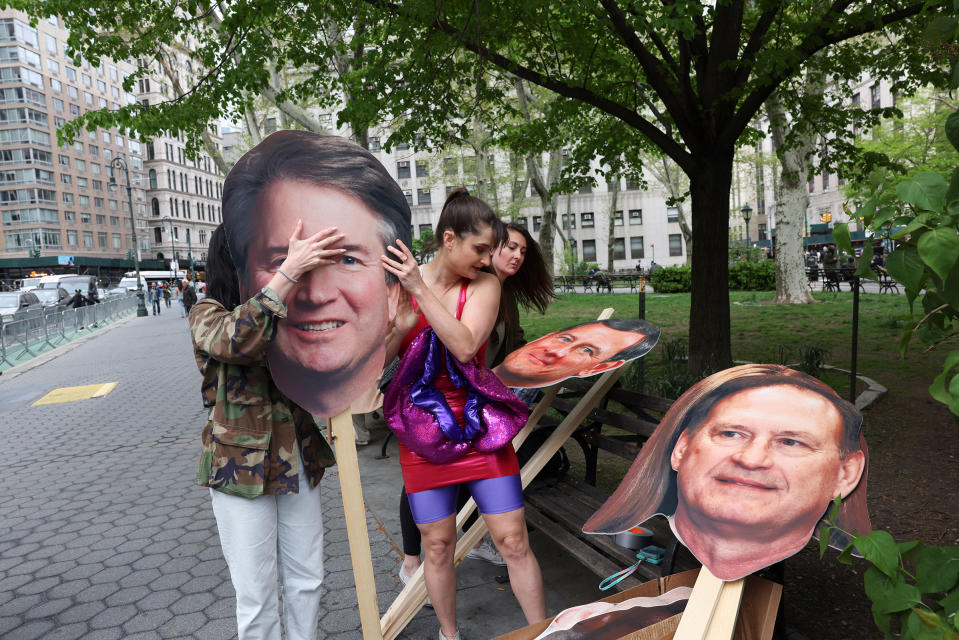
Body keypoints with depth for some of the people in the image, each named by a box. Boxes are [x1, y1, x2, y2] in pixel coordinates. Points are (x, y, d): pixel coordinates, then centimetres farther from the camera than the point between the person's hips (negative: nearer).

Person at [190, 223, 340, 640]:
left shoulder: (289, 313, 7)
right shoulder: (207, 315, -8)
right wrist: (290, 271, -38)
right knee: (257, 597, 7)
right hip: (242, 469, -4)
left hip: (300, 462, 5)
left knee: (307, 581, 16)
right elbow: (239, 340, -31)